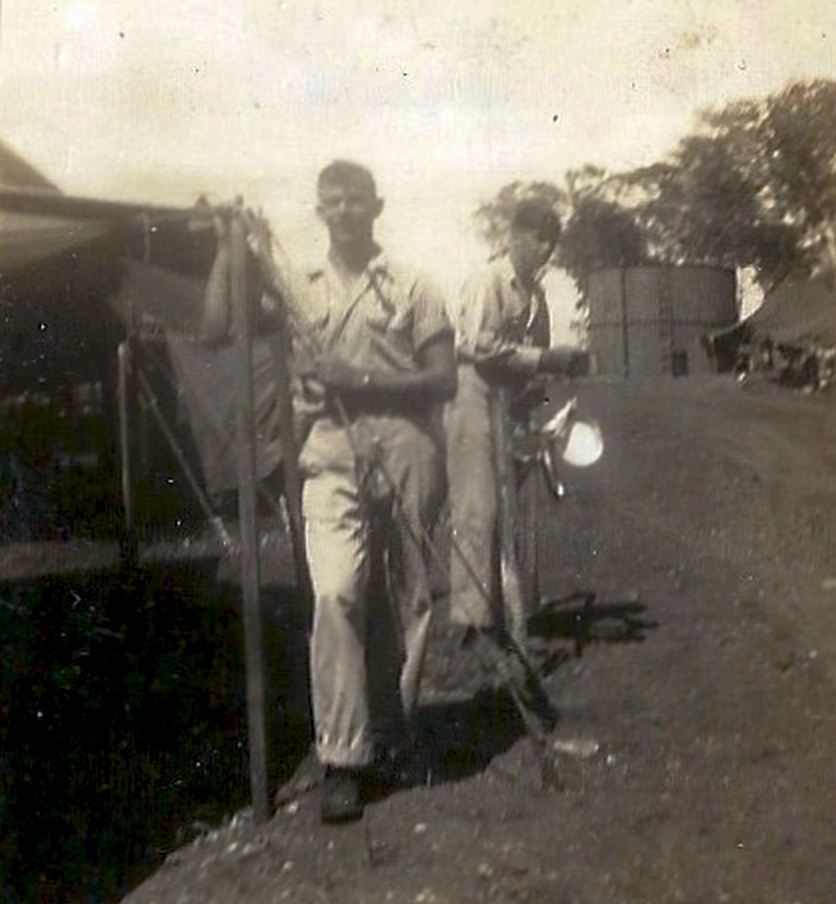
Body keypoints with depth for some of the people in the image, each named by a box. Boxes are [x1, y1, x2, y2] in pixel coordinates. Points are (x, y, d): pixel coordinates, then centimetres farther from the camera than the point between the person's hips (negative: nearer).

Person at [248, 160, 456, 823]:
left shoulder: (410, 288, 8)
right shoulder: (299, 290, 16)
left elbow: (443, 381, 2)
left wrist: (364, 381, -10)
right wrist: (239, 252, 7)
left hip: (405, 449, 0)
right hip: (332, 453, 1)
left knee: (406, 595, 5)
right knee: (336, 593, -14)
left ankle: (393, 731, 23)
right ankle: (343, 757, -8)